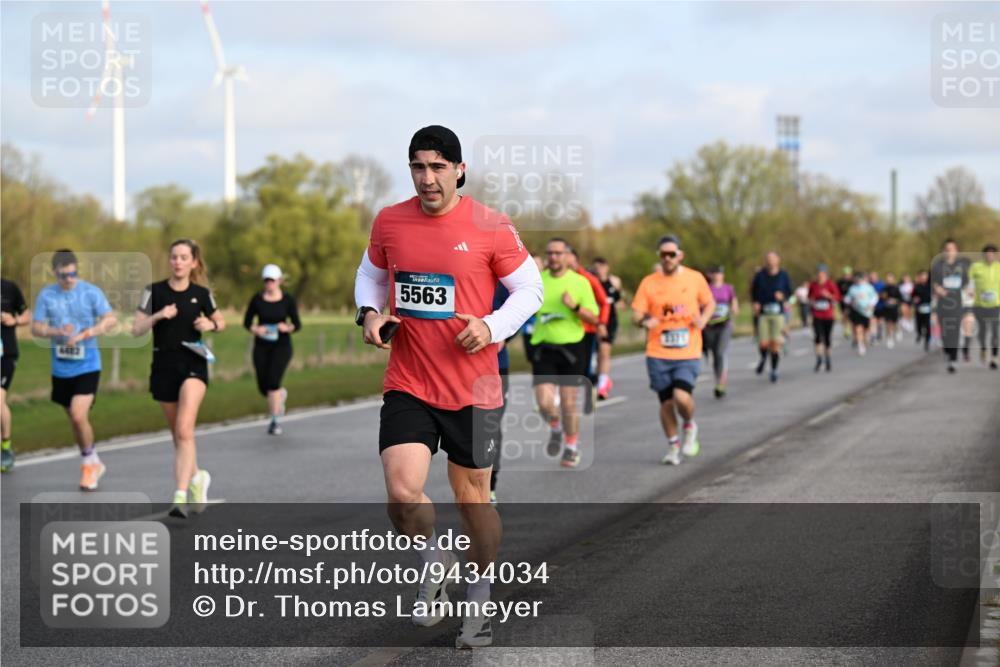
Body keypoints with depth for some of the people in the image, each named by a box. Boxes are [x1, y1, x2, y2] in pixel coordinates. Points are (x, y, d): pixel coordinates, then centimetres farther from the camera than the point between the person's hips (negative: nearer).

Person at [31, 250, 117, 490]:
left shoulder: (91, 292, -6)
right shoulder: (46, 295, 2)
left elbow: (111, 319, -11)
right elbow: (36, 328, 3)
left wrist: (85, 334, -22)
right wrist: (56, 331, -17)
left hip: (87, 365, -4)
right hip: (61, 368, 4)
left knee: (79, 416, -17)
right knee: (73, 419, 13)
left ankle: (89, 463, 5)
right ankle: (94, 465, 31)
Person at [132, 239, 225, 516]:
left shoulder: (201, 294, 1)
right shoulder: (154, 291, 1)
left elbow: (221, 322, 16)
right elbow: (136, 330, -1)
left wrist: (211, 325, -6)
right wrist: (158, 316, -18)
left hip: (193, 364, -2)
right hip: (163, 366, 2)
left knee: (184, 431, -19)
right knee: (177, 434, 14)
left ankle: (180, 496, -24)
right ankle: (196, 477, 40)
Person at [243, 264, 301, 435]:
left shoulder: (288, 300, -4)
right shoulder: (257, 299, -2)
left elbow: (297, 324, 0)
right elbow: (247, 322, 4)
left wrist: (288, 328, -23)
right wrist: (255, 329, -18)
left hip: (281, 345, -2)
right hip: (261, 346, 2)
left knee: (273, 381, -19)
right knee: (263, 386, 2)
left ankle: (275, 421, -11)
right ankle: (281, 395, 39)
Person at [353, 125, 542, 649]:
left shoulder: (490, 227, -6)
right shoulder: (389, 222, 2)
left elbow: (530, 289, 2)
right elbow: (371, 275, 20)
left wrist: (492, 327, -14)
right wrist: (370, 312, 0)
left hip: (473, 389, -1)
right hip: (407, 386, 2)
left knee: (473, 499, 8)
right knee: (402, 494, -15)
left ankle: (478, 605, 28)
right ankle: (436, 566, 16)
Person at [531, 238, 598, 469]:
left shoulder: (580, 282, 1)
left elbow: (594, 318, 0)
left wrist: (575, 307, -17)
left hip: (571, 347, -1)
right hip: (543, 347, 1)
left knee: (568, 404, 1)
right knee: (544, 402, -9)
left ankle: (572, 447, 21)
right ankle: (555, 428, 25)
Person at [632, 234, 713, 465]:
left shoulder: (695, 279, 2)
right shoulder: (649, 282, 2)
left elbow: (710, 303, 16)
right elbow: (636, 313, 1)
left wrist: (703, 318, -5)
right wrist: (645, 321, -23)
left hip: (688, 353, -1)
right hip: (658, 354, 1)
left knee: (682, 397, -19)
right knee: (666, 402, 5)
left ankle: (690, 426, 14)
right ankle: (673, 446, 26)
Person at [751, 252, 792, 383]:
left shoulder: (783, 275, 1)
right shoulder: (760, 276, -1)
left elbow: (789, 291, 10)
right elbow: (754, 292, 11)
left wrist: (783, 295, -11)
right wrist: (756, 303, -5)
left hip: (778, 313, 0)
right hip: (763, 313, 0)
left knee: (775, 343, -3)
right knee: (764, 343, -7)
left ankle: (774, 370, 12)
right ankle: (763, 358, 28)